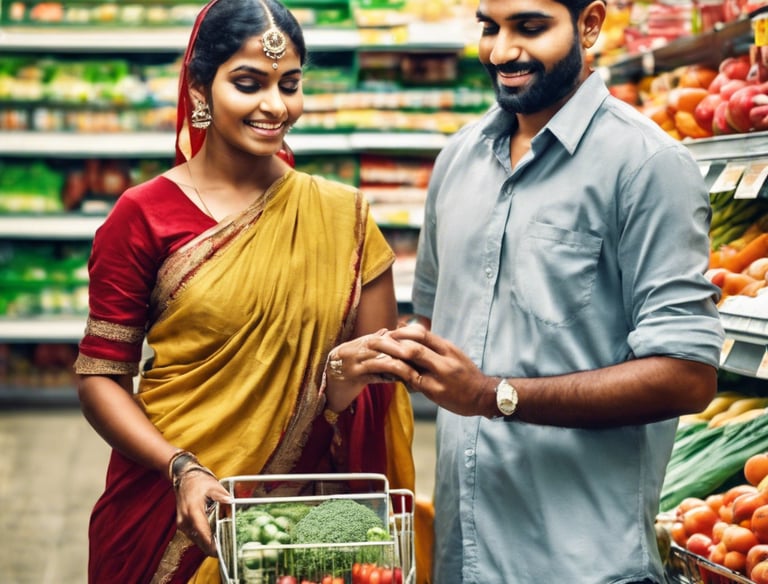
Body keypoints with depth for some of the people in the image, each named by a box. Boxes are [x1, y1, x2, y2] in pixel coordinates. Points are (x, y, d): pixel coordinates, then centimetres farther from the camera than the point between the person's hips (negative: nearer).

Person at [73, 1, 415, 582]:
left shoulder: (343, 216, 0)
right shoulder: (143, 217, -6)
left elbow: (379, 381, 3)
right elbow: (100, 377, -6)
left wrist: (351, 376, -19)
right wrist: (182, 469, -19)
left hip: (304, 518, 2)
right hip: (165, 509, -1)